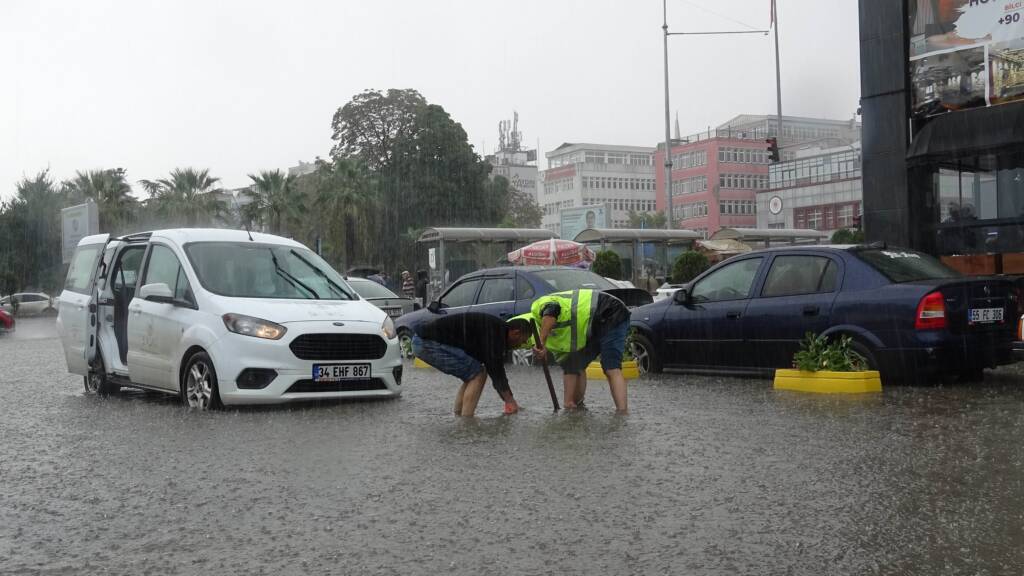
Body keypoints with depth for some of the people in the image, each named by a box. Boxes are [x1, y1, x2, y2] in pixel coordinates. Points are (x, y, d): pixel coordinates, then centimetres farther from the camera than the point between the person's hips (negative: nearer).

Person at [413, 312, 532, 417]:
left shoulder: (491, 327, 19)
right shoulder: (496, 329, -11)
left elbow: (495, 370, 25)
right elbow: (496, 368, -15)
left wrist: (509, 401, 25)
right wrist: (510, 400, -6)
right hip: (429, 342, -10)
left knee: (473, 375, 16)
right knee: (477, 374, -7)